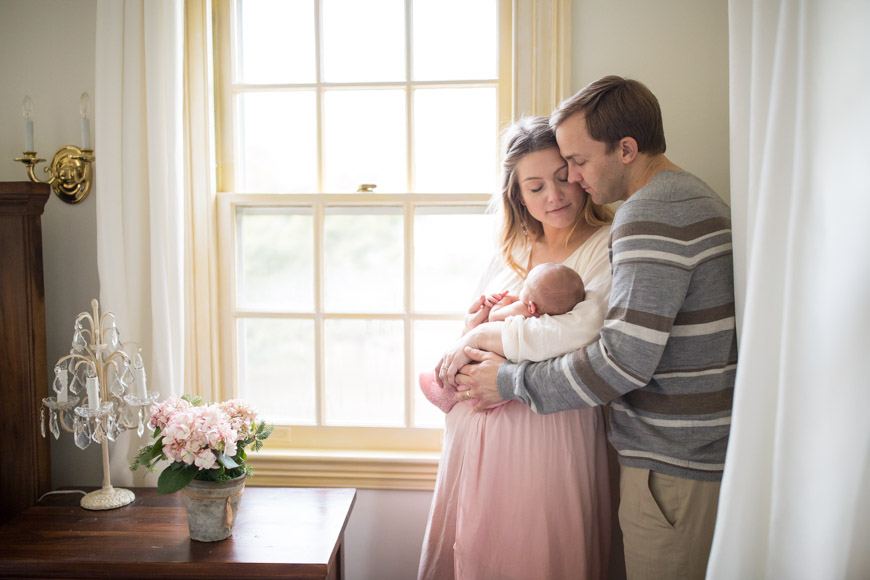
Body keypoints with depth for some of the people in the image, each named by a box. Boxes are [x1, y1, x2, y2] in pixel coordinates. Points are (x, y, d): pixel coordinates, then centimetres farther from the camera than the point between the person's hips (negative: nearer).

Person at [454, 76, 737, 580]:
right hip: (710, 447, 10)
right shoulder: (697, 196, 13)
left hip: (673, 463, -10)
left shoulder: (651, 212, -20)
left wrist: (512, 382, -14)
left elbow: (626, 359, -25)